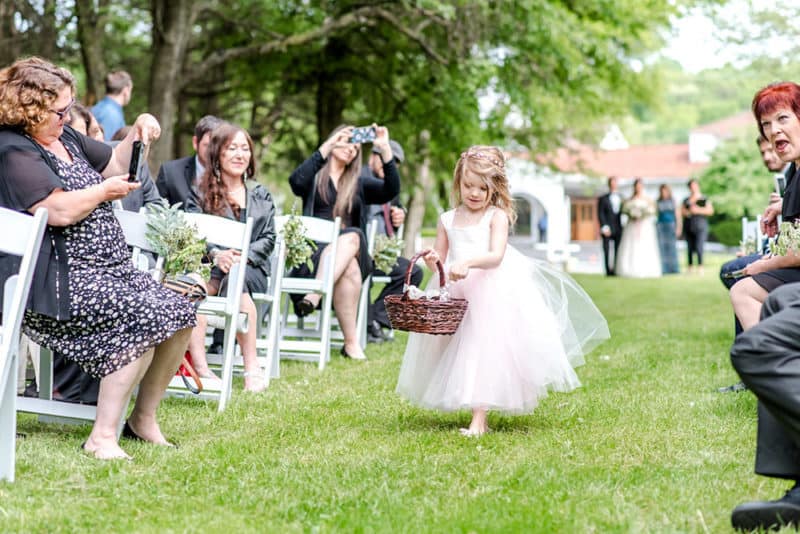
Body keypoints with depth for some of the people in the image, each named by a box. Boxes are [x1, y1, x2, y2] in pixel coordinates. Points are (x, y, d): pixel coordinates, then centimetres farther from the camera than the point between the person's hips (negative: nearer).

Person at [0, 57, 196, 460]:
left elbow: (114, 163, 30)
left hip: (110, 268, 10)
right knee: (146, 320, -27)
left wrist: (138, 133, 10)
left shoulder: (66, 138, 17)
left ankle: (143, 419, 11)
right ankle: (102, 437, -21)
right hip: (61, 282, -9)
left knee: (180, 315, -4)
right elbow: (60, 211, -23)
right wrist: (105, 191, -7)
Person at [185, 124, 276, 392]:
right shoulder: (200, 194, 13)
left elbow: (268, 239, 8)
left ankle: (252, 366, -35)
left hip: (252, 269, 0)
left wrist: (243, 256, -13)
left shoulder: (261, 196, 18)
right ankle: (200, 367, -46)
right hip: (209, 267, 0)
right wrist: (216, 255, -22)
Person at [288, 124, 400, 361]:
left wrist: (385, 149, -5)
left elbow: (391, 190, 5)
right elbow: (296, 182, -10)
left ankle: (314, 296, -44)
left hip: (353, 252, 2)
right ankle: (351, 342, -40)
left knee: (352, 235, -34)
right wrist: (327, 146, -13)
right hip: (314, 251, -2)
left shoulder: (359, 184, 24)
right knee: (350, 268, -35)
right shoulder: (315, 177, 16)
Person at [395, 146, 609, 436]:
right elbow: (440, 258, 11)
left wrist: (468, 262, -33)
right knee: (460, 354, 6)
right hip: (457, 295, 5)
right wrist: (433, 260, -13)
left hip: (492, 294, -5)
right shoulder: (448, 219, 9)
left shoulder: (497, 216, -4)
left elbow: (496, 256, -17)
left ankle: (479, 420, -10)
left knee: (483, 350, -9)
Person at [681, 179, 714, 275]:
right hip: (688, 226, 3)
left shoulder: (704, 199, 8)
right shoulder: (686, 200, 16)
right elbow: (682, 212, 11)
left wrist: (699, 210, -9)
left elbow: (710, 211, 1)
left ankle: (700, 266, -13)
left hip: (700, 225, -3)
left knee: (699, 247, -14)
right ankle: (690, 267, 7)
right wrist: (689, 212, -8)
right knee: (690, 248, 1)